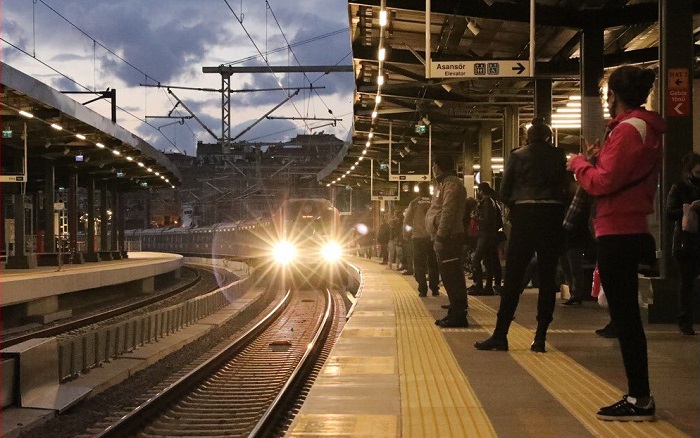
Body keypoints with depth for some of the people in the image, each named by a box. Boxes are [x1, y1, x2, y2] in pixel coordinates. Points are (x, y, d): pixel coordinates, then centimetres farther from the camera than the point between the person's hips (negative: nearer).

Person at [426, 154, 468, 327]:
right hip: (443, 239, 11)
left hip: (449, 238, -11)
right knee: (449, 278, 14)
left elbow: (448, 213, -20)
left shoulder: (451, 184, -11)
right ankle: (455, 313, 19)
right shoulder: (444, 184, 23)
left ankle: (458, 315, -9)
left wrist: (440, 236, -23)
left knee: (453, 277, -10)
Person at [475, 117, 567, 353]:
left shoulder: (518, 155, 4)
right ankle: (540, 337, 3)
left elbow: (504, 192, 2)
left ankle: (500, 335, -1)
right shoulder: (558, 156, 6)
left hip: (525, 216, -1)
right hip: (552, 216, 1)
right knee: (548, 277, 5)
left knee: (513, 277, 1)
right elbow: (564, 189, 5)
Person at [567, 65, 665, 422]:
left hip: (617, 232, -10)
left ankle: (639, 399, -4)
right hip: (630, 228, 10)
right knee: (627, 313, 13)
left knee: (623, 315, -7)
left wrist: (579, 163, -3)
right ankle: (639, 396, 17)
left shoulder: (628, 129, -14)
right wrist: (601, 157, 11)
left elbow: (603, 182, -19)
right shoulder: (645, 128, 17)